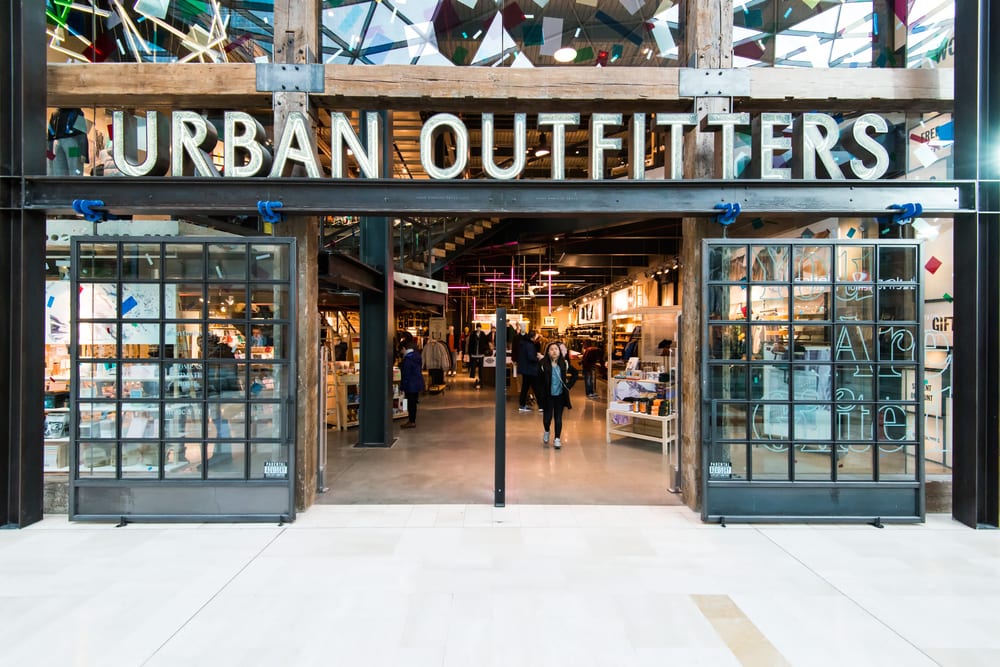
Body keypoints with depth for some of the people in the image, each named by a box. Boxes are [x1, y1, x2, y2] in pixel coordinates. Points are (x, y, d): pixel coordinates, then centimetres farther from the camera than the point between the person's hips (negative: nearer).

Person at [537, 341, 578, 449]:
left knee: (558, 418, 5)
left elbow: (575, 373, 13)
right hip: (548, 396, -2)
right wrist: (541, 398, -13)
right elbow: (540, 382, -8)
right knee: (547, 418, -1)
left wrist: (569, 385, 3)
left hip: (560, 395, 2)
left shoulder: (564, 363, -1)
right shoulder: (543, 364, -9)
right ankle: (546, 432, 30)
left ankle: (557, 439, 20)